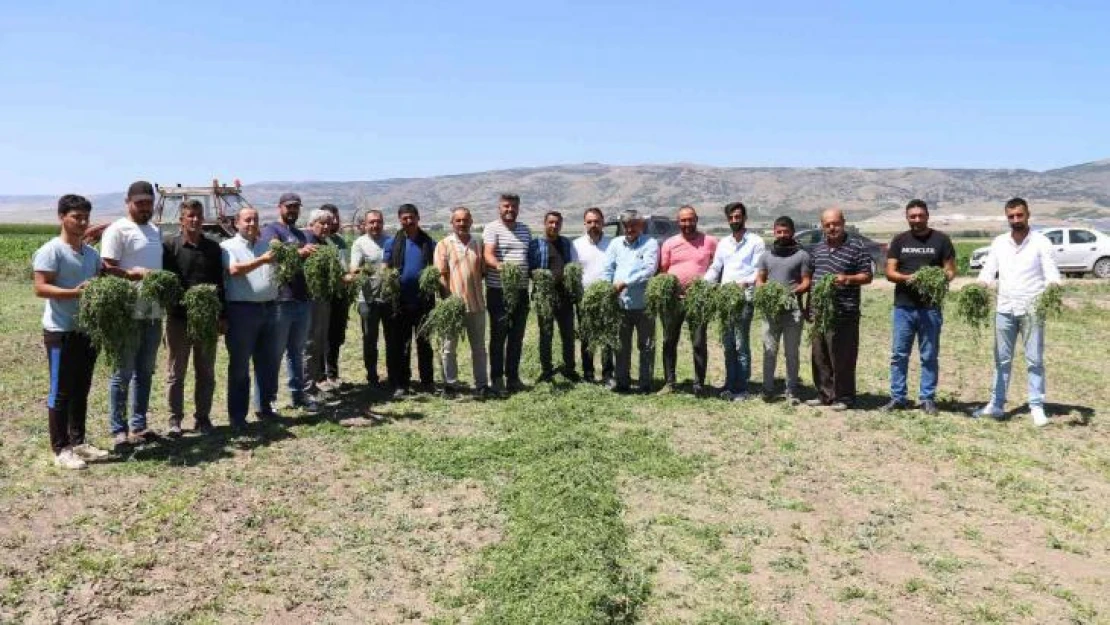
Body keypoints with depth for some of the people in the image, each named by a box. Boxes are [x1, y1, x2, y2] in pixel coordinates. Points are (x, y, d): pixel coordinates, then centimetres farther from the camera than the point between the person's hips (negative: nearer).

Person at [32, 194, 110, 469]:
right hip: (61, 332, -7)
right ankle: (60, 449, 7)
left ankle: (78, 442, 24)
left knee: (81, 391, 14)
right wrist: (75, 292, -28)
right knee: (61, 392, 0)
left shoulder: (91, 253, 13)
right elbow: (41, 288, -16)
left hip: (88, 330, 7)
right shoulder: (51, 250, -10)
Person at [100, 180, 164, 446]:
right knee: (123, 373, 0)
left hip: (153, 311, 7)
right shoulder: (117, 230, -7)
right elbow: (107, 269, -13)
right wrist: (133, 274, -29)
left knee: (145, 372, 12)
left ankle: (139, 425, 21)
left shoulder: (156, 231, 16)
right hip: (128, 312, -7)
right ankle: (119, 430, 8)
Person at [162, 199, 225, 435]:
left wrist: (222, 316, 7)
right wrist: (173, 301, -17)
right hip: (178, 318, -3)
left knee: (206, 373, 9)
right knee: (175, 373, 6)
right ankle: (175, 419, 15)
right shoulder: (170, 246, -2)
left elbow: (220, 283, 10)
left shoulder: (213, 247, 9)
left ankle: (202, 417, 20)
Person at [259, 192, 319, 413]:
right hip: (281, 301, -7)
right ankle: (266, 401, 4)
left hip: (303, 299, 7)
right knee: (274, 354, -1)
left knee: (297, 352, 15)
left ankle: (297, 394, 23)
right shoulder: (271, 229, -3)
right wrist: (299, 252, -42)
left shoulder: (300, 234, 20)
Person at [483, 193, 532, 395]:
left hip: (521, 290, 6)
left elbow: (531, 257, 21)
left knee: (517, 336, 11)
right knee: (498, 335, 1)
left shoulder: (525, 231, 16)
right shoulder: (492, 228, -4)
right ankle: (497, 378, 9)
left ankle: (513, 376, 21)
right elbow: (488, 255, -18)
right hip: (498, 290, -5)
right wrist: (499, 266, -38)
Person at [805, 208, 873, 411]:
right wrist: (808, 305, 19)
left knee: (842, 358, -3)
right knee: (819, 356, 11)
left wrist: (848, 279, -22)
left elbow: (867, 276, -4)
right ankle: (824, 395, 22)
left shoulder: (856, 247, -5)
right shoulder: (818, 248, 15)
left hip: (844, 313, -6)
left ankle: (844, 398, 8)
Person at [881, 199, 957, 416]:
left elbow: (950, 270, 3)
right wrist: (907, 278, -17)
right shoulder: (900, 241, 9)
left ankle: (927, 399, 13)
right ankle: (898, 398, 12)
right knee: (899, 354, 4)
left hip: (931, 307, -1)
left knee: (930, 356, 5)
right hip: (903, 307, 2)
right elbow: (890, 272, 3)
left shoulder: (940, 240, 4)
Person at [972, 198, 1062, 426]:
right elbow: (988, 271, 3)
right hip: (1004, 309, 3)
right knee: (1002, 359, 9)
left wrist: (1054, 288, -30)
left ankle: (1037, 407, 8)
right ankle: (996, 404, 16)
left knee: (1035, 360, 2)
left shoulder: (1041, 242, -2)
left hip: (1032, 309, -3)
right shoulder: (998, 242, 8)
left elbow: (1051, 272, -9)